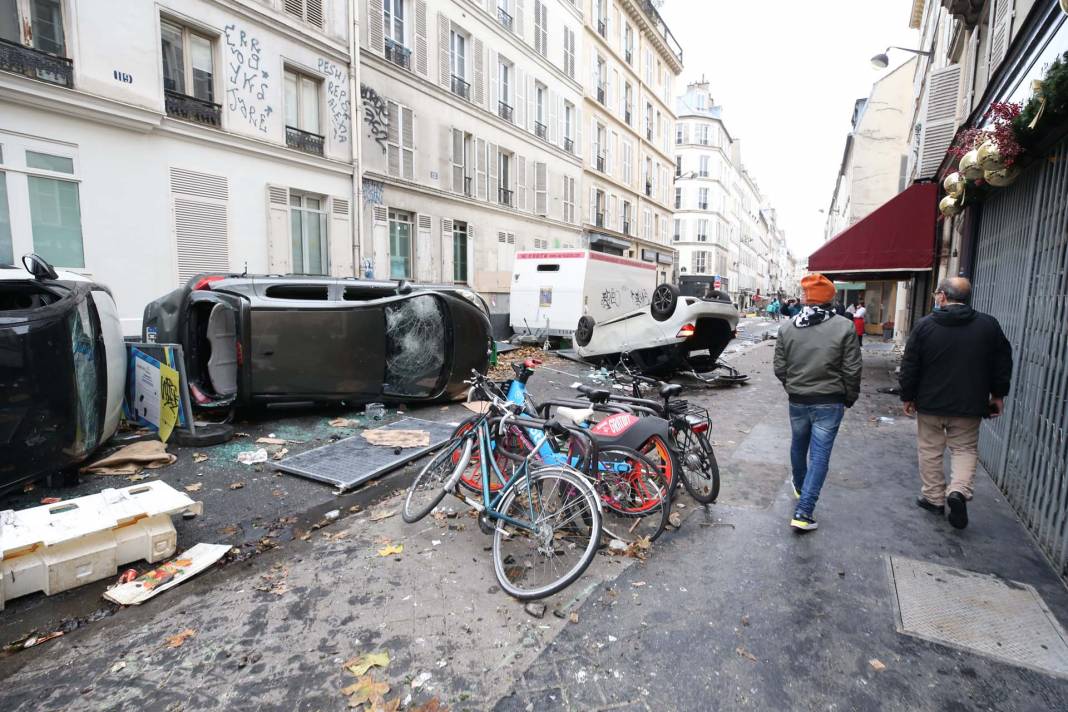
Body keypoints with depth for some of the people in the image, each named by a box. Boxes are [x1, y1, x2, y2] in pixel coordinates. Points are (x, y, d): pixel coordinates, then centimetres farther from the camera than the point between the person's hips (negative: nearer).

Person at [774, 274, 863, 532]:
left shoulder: (787, 327, -5)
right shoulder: (844, 327, -12)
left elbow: (779, 368, 0)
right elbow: (852, 370, -8)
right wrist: (850, 397, 8)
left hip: (797, 401, 3)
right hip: (829, 402, -3)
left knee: (798, 446, 23)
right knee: (819, 455, 2)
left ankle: (800, 487, 47)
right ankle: (803, 512, -1)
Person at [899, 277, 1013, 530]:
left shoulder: (924, 325, -8)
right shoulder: (989, 324, -1)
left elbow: (909, 366, -6)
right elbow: (1003, 362, 5)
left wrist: (908, 396, 4)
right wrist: (998, 394, 16)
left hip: (930, 403, -1)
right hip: (969, 405, 2)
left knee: (930, 450, 12)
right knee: (965, 449, 14)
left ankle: (933, 497, 19)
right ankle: (959, 490, -6)